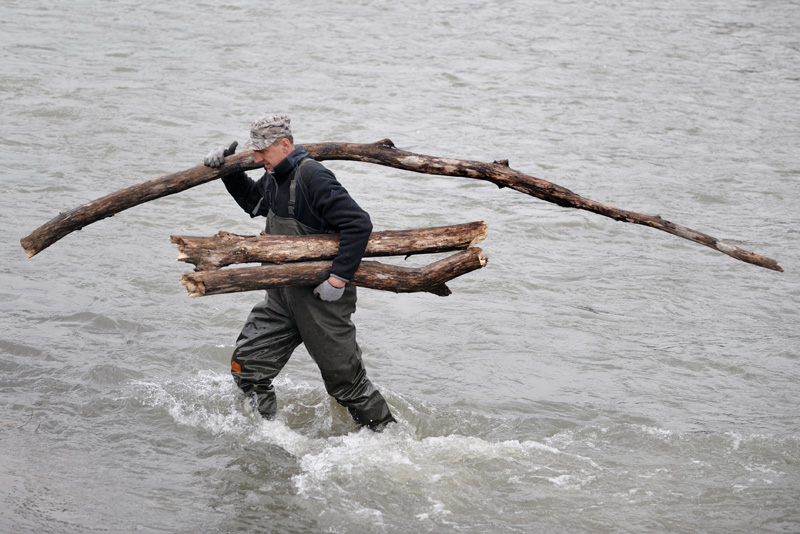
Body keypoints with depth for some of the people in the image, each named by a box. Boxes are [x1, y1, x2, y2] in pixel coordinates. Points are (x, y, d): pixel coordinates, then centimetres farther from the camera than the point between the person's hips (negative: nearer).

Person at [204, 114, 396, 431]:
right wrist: (227, 168, 15)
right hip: (283, 295, 9)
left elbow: (359, 224, -27)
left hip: (321, 297, -9)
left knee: (345, 380, 3)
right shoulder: (275, 178, 7)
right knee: (246, 367, 7)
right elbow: (252, 201, 30)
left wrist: (338, 279, -28)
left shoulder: (312, 177, -22)